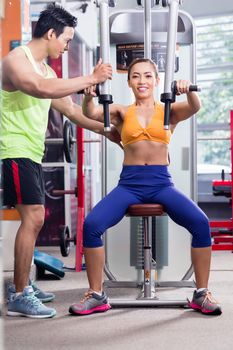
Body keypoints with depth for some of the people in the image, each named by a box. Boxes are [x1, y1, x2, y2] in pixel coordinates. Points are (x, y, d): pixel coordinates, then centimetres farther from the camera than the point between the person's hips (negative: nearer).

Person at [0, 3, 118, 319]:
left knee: (34, 218, 13)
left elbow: (70, 109, 23)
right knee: (33, 217, -15)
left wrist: (105, 129, 20)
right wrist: (91, 79, -26)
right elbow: (41, 89, -30)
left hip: (32, 154, 10)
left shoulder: (47, 70, 17)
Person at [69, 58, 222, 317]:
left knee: (201, 223, -25)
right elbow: (91, 113, -5)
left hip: (161, 183, 0)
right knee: (91, 225, -23)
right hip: (130, 183, 1)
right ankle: (96, 296, -6)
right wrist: (88, 96, -28)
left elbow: (195, 108, -9)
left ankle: (202, 294, -8)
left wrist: (188, 91, -32)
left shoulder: (169, 111, 12)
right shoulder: (122, 113, 13)